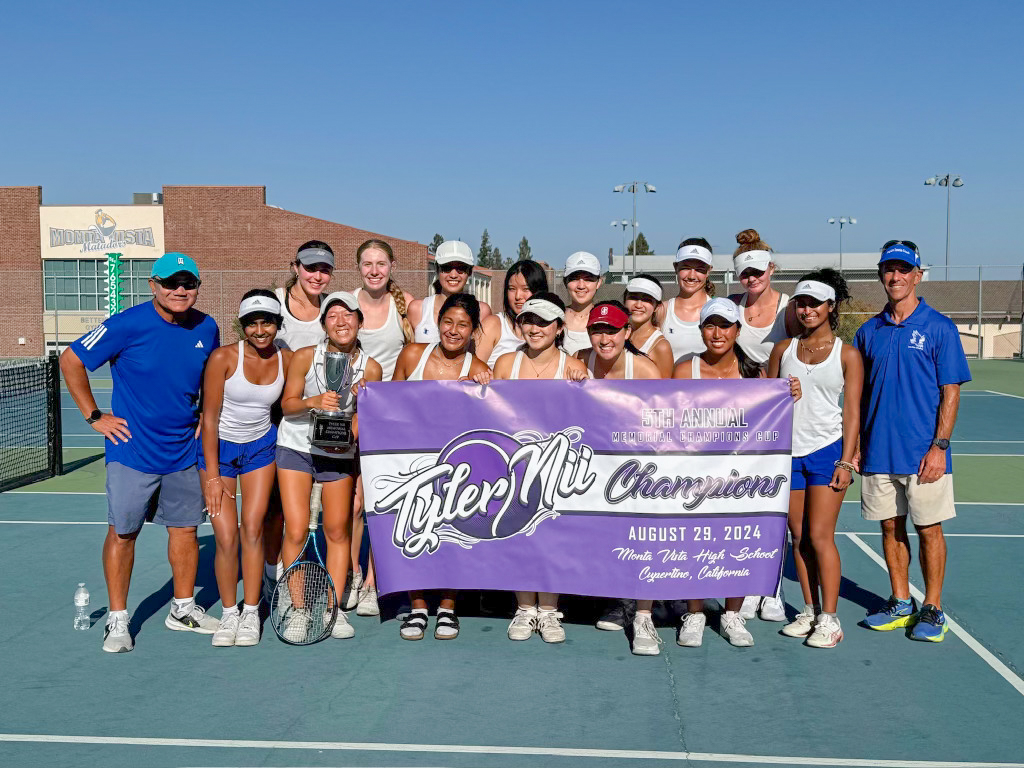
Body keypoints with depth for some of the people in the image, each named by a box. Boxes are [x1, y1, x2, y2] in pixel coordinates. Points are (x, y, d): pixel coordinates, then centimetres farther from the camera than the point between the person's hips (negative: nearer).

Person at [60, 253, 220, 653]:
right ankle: (117, 620, 15)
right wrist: (94, 416, -7)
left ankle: (183, 609, 27)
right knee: (122, 532, 2)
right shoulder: (128, 325, -14)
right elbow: (70, 361, -7)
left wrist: (204, 416, 9)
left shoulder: (206, 328, 1)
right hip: (132, 451, -4)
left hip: (185, 451, 5)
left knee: (185, 529, 11)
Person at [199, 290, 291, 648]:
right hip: (219, 447, -2)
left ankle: (251, 613, 8)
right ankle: (229, 614, 12)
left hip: (261, 446, 2)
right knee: (226, 538, -6)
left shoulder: (288, 360, -8)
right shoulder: (223, 357, -17)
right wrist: (212, 475, -15)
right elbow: (209, 418, -13)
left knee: (253, 529, -5)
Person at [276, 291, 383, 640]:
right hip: (296, 447, -1)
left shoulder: (370, 367, -9)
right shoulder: (304, 357, -13)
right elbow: (287, 403, -6)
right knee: (296, 531, -8)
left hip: (340, 453, 2)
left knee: (338, 530, 3)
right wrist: (313, 402, -25)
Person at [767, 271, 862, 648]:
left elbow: (852, 411, -2)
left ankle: (830, 619, 2)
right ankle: (810, 611, 19)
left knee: (820, 536, -7)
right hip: (789, 451, 4)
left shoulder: (847, 355, 1)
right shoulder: (783, 350, 10)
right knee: (798, 537, 7)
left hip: (827, 451, -3)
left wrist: (846, 461, -8)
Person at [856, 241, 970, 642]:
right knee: (891, 527, 11)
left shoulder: (939, 327, -3)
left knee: (928, 530, 4)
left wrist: (940, 446, -13)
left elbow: (950, 392, -5)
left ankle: (932, 610, 15)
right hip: (877, 452, 4)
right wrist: (855, 445, 8)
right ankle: (900, 603, 24)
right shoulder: (868, 331, 8)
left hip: (923, 454, -4)